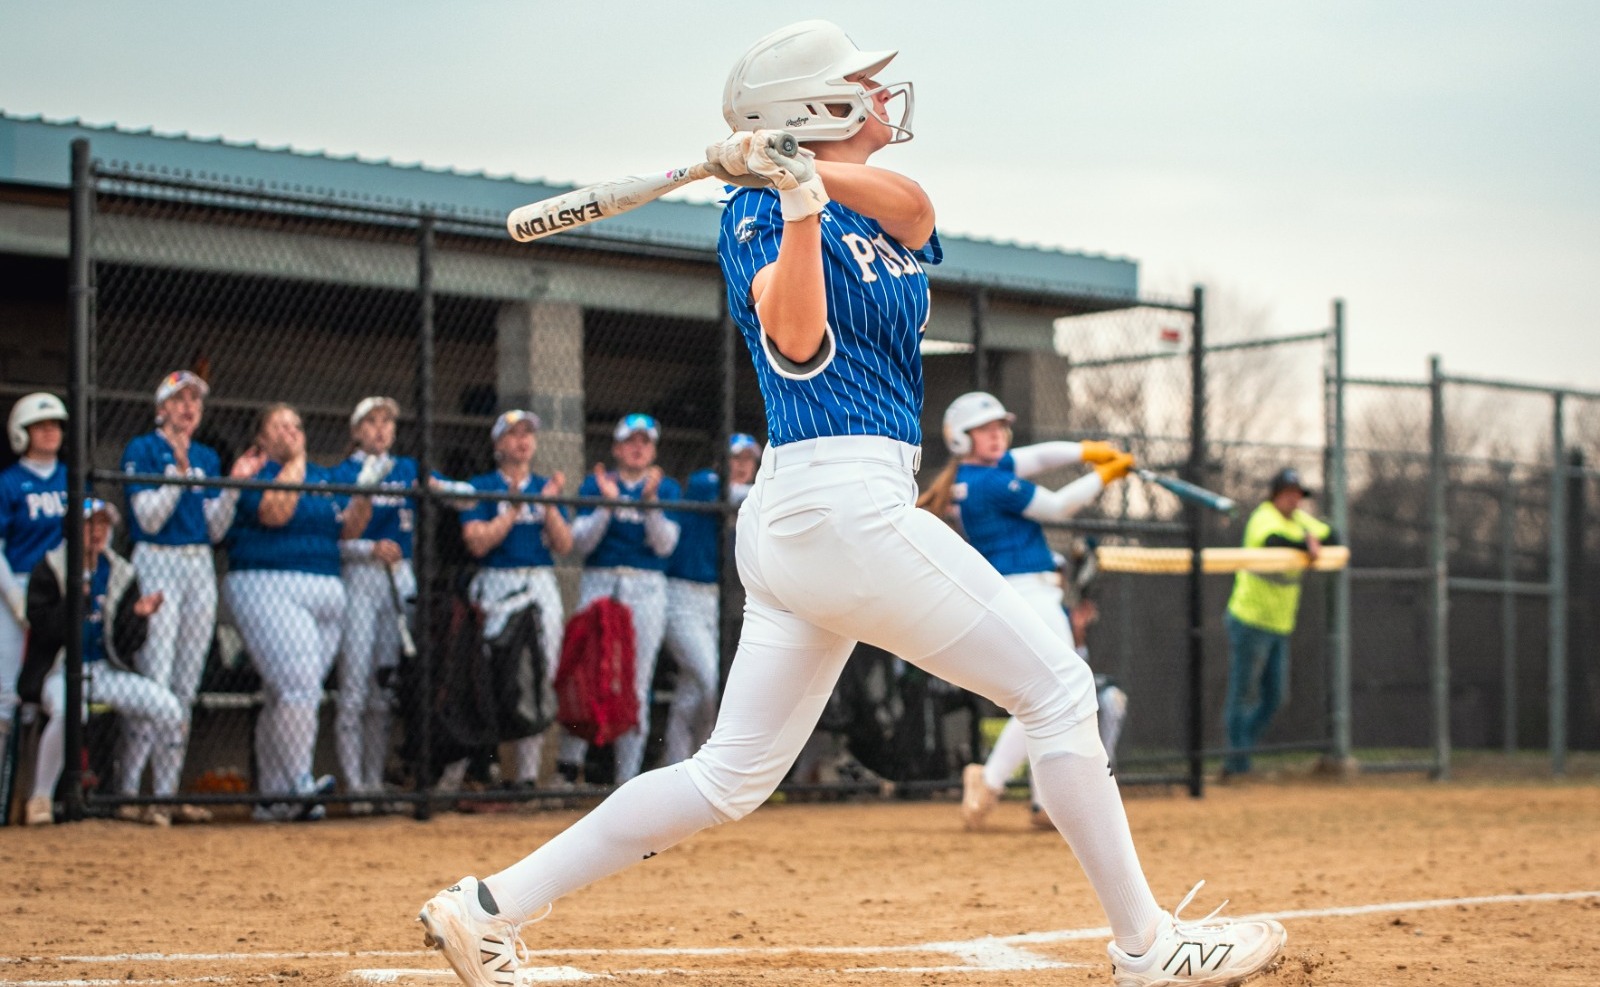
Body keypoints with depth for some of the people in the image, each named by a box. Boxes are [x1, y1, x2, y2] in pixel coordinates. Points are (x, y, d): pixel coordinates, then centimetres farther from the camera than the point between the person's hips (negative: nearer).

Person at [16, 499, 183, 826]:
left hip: (107, 671, 4)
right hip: (58, 673, -4)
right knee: (67, 710, -38)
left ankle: (164, 799, -5)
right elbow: (43, 630, -15)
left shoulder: (122, 574, 8)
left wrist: (139, 615, -14)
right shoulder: (50, 570, -4)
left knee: (167, 706, -19)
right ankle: (41, 799, -19)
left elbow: (127, 645, 6)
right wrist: (76, 598, -26)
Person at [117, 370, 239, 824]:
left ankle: (167, 791, 8)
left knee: (186, 686, 5)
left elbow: (215, 529, 11)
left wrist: (234, 485, -1)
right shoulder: (142, 450, -3)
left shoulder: (207, 457, 14)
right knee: (154, 680, -14)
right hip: (156, 565, -6)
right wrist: (177, 468, -18)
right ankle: (127, 794, -11)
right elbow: (149, 518, -12)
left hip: (200, 567, 6)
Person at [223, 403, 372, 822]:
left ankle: (272, 797, 8)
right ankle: (298, 785, -24)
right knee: (298, 683, -22)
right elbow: (274, 512, -18)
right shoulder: (253, 474, 0)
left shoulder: (322, 476, 20)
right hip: (268, 586, -7)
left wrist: (365, 491, 1)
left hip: (326, 594, 7)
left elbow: (349, 528, 18)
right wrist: (295, 461, -8)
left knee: (282, 695, 7)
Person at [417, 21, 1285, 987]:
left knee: (733, 776, 7)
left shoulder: (882, 207, 19)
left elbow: (912, 206, -6)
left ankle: (489, 906, 7)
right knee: (1058, 686, -1)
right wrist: (798, 203, -30)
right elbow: (796, 341, -19)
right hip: (847, 498, -9)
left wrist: (818, 173, -22)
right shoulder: (760, 214, -2)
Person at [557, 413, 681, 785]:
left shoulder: (666, 487, 10)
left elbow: (665, 544, -3)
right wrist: (607, 504, -14)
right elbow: (580, 542, -1)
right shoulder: (595, 484, 9)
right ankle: (570, 759, 0)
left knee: (637, 683, -1)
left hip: (646, 589, 1)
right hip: (599, 582, 0)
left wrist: (649, 501, -16)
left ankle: (628, 778, 2)